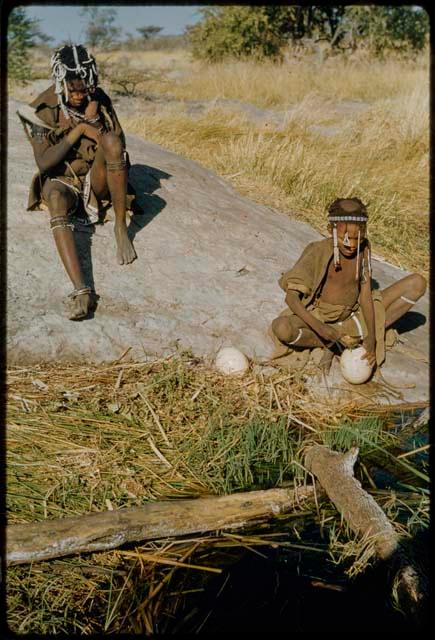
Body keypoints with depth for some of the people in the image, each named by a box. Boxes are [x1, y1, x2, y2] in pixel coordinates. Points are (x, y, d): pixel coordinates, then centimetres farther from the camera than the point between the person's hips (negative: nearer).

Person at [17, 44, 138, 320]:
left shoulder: (100, 100, 1)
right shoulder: (43, 109, -6)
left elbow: (119, 147, 0)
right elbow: (43, 163, -13)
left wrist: (94, 120, -16)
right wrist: (78, 131, -18)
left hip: (97, 180, 2)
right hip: (62, 181, -1)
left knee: (112, 141, -29)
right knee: (57, 200, -39)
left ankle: (121, 228, -23)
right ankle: (82, 290, -55)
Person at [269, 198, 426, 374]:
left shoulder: (364, 247, -7)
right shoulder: (318, 252, -19)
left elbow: (365, 294, -7)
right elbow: (291, 297, -23)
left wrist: (371, 335, -18)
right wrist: (319, 327, -37)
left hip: (355, 316, 4)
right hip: (319, 317, -3)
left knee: (417, 283, -9)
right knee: (281, 328, -38)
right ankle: (329, 344, -7)